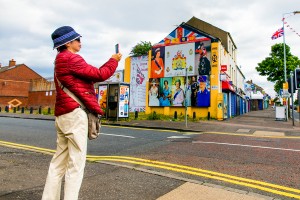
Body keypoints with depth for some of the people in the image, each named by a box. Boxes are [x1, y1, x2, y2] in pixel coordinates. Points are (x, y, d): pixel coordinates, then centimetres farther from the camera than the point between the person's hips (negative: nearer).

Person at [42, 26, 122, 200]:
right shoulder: (71, 58, -9)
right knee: (76, 163, -5)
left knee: (59, 162, 12)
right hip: (75, 114, -10)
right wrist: (114, 60, 4)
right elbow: (100, 75, -10)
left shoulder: (61, 60, 24)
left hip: (63, 115, 10)